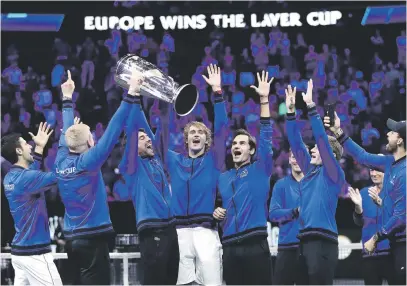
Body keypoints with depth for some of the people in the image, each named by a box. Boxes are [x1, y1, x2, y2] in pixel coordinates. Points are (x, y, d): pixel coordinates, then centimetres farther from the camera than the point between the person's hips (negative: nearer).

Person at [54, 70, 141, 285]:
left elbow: (67, 132, 20)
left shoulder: (61, 161, 3)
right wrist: (131, 94, -16)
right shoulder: (87, 162, -13)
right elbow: (113, 131, -17)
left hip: (71, 238, 7)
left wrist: (67, 98, 33)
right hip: (93, 237, -7)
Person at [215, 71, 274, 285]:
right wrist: (215, 212, 4)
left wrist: (264, 100, -12)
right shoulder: (222, 178, 18)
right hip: (230, 247, 4)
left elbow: (266, 136, -5)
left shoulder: (260, 170, 6)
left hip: (255, 244, -4)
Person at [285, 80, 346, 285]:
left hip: (323, 239, -8)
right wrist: (290, 111, 12)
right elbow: (296, 143, 19)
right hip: (306, 239, 8)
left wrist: (310, 107, -11)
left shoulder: (333, 174, 0)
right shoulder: (311, 172, 19)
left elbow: (322, 139, -9)